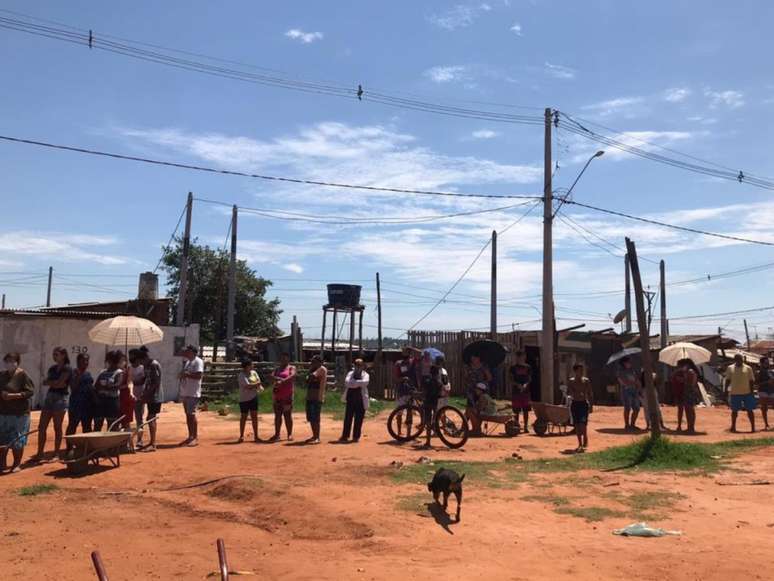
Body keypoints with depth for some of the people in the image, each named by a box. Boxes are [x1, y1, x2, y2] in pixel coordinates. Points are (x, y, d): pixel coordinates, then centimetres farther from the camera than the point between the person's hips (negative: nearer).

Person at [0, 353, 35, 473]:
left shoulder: (22, 375, -8)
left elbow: (30, 391, -13)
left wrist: (13, 395, -21)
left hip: (18, 413, -6)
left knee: (17, 440, 1)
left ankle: (17, 464, 13)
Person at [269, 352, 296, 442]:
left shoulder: (292, 368, 5)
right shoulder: (277, 369, 19)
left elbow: (292, 376, -15)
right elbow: (272, 376, 1)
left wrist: (282, 382, -26)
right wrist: (279, 379, -18)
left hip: (287, 394, -5)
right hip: (277, 394, 5)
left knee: (288, 415, -3)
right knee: (277, 415, 7)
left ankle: (290, 434, 3)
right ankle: (277, 434, 12)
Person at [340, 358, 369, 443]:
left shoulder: (365, 375, 5)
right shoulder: (351, 373, 9)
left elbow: (365, 382, -18)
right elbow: (347, 382, -11)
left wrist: (353, 382, -13)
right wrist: (359, 383, -16)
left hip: (361, 399, -1)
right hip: (350, 398, 1)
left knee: (359, 419, 2)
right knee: (348, 418, 3)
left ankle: (356, 436, 12)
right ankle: (345, 436, 9)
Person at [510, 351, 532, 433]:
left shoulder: (527, 367, 7)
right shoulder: (513, 367, 3)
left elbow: (530, 379, 7)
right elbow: (511, 379, 1)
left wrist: (525, 384, -12)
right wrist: (517, 385, -15)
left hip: (526, 390, 1)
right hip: (516, 391, -1)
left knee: (526, 410, 2)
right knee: (516, 410, 1)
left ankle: (526, 426, 8)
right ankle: (516, 426, 9)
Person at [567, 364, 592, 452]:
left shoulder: (586, 381, 0)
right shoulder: (570, 381, 3)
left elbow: (590, 393, 4)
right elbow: (568, 393, 1)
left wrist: (590, 405, -1)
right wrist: (574, 393, -20)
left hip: (584, 404, -2)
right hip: (575, 404, 2)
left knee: (583, 424, -17)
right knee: (577, 425, 6)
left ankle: (585, 443, -5)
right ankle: (580, 444, 17)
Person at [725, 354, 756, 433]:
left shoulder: (748, 368, 2)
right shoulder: (730, 368, 6)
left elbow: (751, 381, 2)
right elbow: (728, 380, 8)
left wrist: (752, 392, -3)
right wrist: (726, 390, 2)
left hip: (747, 393, -1)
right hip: (734, 393, 1)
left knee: (750, 410, 2)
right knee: (734, 411, 9)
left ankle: (753, 427, 8)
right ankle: (733, 427, 20)